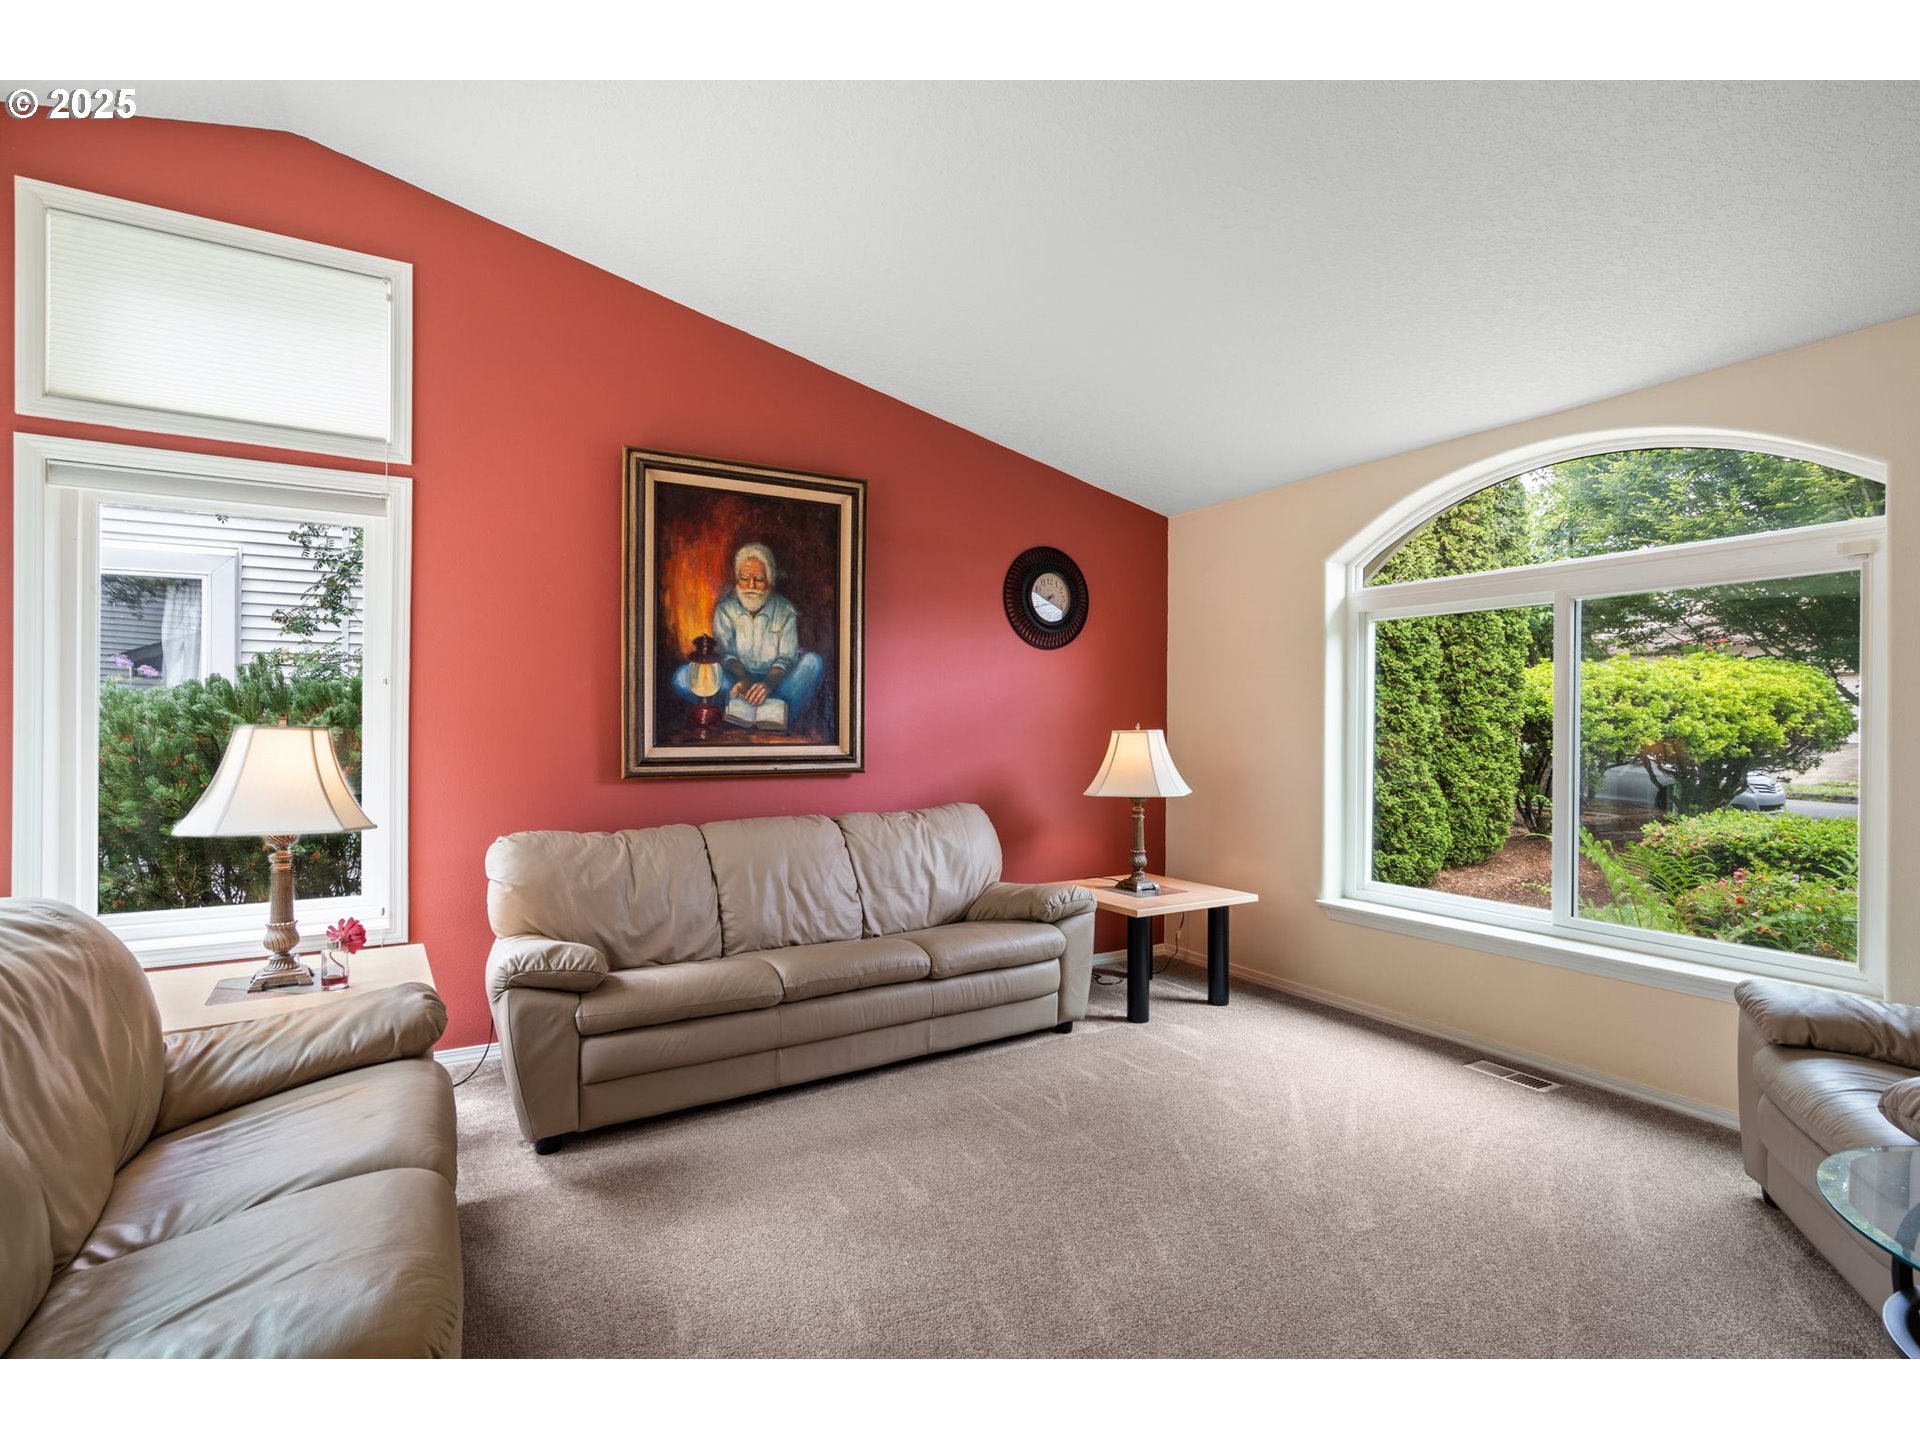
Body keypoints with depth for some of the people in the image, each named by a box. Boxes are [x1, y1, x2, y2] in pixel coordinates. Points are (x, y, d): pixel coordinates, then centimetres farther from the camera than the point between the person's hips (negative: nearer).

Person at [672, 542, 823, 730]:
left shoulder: (785, 610, 1)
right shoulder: (725, 608, 4)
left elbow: (787, 656, -9)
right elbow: (726, 652, -7)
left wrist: (769, 683, -32)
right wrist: (743, 679, -30)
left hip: (774, 681, -1)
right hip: (737, 679, 1)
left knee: (813, 662, -28)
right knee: (682, 676, -24)